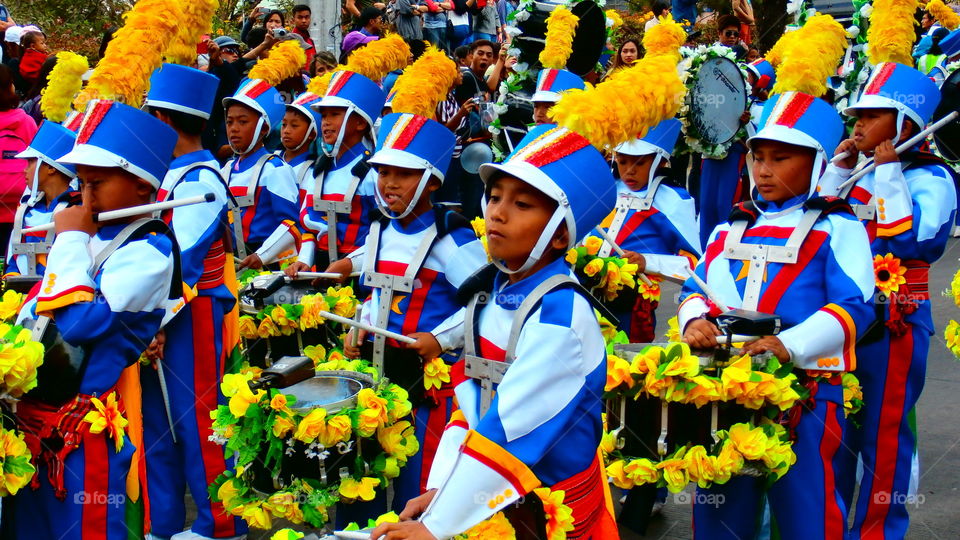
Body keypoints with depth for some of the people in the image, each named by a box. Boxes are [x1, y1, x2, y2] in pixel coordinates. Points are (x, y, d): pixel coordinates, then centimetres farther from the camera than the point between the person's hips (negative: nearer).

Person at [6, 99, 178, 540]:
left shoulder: (149, 251, -13)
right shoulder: (93, 237, 14)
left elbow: (79, 323, -23)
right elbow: (35, 313, 24)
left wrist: (71, 239, -13)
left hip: (82, 426, -9)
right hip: (33, 411, 9)